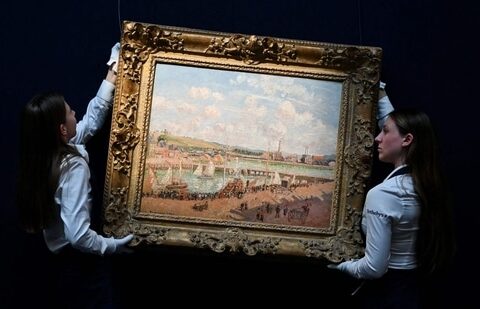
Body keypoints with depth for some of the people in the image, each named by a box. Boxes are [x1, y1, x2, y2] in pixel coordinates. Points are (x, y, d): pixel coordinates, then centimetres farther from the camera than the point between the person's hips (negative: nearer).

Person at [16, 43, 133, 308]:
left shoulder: (47, 154, -1)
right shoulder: (73, 166, -27)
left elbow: (91, 121, 11)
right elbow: (78, 235, -32)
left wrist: (113, 75, 14)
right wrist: (114, 245, -16)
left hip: (60, 253, 9)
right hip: (80, 259, -9)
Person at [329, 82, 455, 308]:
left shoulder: (382, 194, -24)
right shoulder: (426, 182, -2)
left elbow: (375, 267, -24)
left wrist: (342, 265, -6)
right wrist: (380, 93, 21)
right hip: (413, 289, 7)